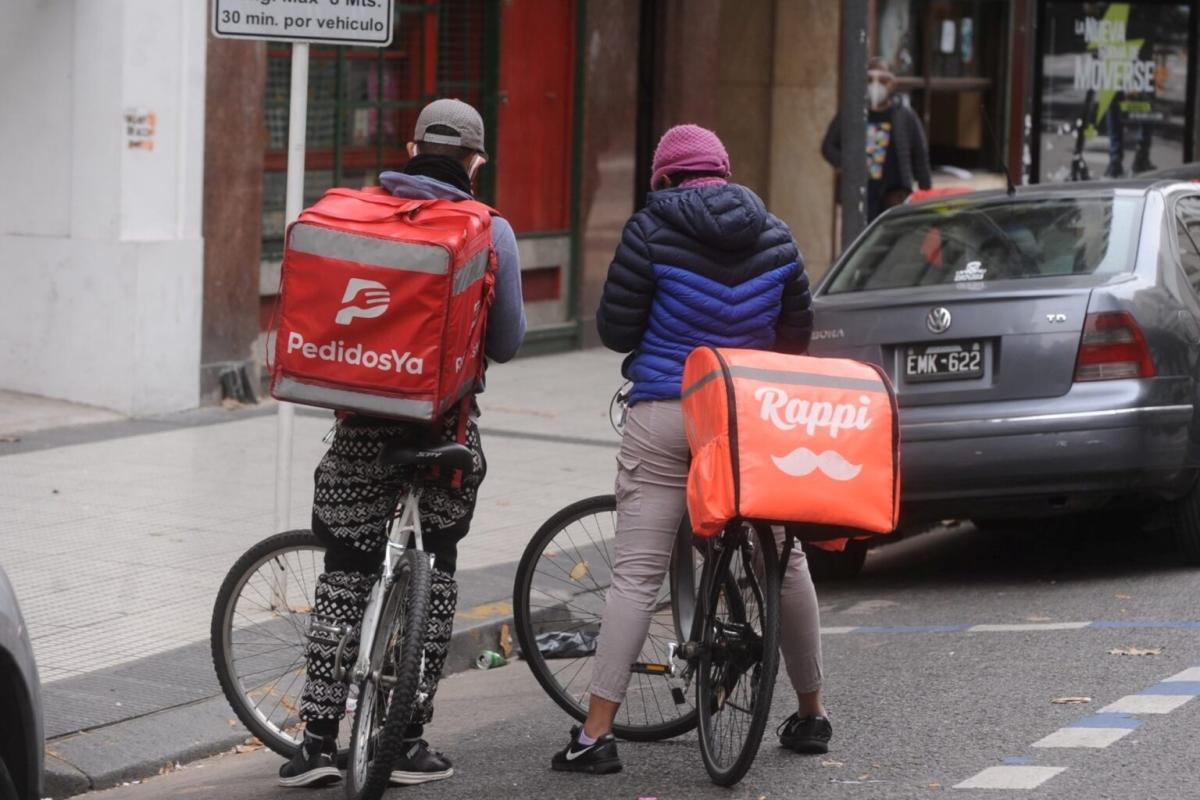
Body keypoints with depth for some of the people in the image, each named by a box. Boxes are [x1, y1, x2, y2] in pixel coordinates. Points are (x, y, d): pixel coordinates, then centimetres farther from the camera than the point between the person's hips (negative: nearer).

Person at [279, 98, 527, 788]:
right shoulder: (490, 232, -5)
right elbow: (506, 343, -1)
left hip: (365, 421, 1)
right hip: (446, 423, -1)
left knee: (345, 576, 7)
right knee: (433, 574, 12)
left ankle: (318, 739, 3)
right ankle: (410, 742, 12)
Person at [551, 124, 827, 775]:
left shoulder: (651, 231, -6)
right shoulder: (773, 235, 7)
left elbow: (615, 328, -6)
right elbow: (797, 331, 12)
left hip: (665, 412, -3)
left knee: (636, 573, -4)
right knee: (784, 560, 16)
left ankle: (596, 733, -8)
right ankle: (811, 714, 26)